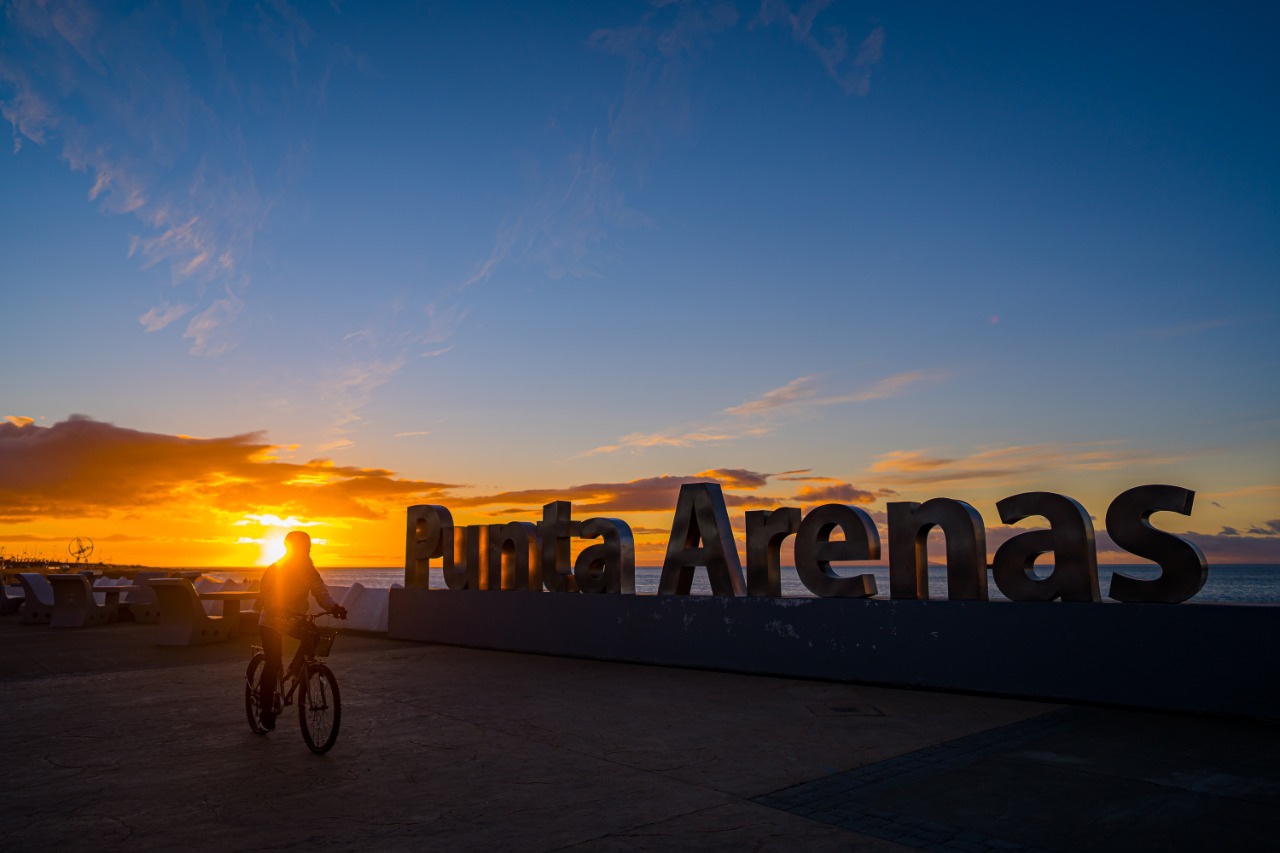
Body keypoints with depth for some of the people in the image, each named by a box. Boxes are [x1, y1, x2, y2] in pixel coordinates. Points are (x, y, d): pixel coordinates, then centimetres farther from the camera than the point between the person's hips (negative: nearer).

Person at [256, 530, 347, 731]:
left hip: (296, 619, 4)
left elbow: (321, 592, -12)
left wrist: (334, 607, -33)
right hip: (272, 622, -4)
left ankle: (295, 669, 0)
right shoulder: (274, 571, -15)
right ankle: (265, 710, 0)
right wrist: (283, 612, -45)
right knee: (273, 663, -13)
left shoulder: (309, 571, -2)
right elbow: (267, 598, -26)